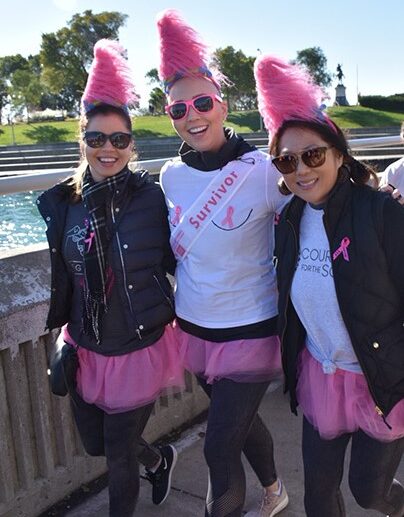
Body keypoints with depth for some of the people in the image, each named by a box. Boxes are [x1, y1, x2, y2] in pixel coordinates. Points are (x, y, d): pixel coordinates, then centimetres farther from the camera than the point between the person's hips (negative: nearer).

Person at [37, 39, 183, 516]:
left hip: (139, 351, -4)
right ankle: (160, 459, 53)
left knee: (119, 459, 11)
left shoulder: (151, 198, -16)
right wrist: (64, 341, 7)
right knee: (95, 445, 23)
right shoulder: (64, 204, -4)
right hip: (84, 351, 5)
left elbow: (175, 261, -4)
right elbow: (63, 281, 4)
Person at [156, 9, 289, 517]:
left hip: (250, 332, -5)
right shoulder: (171, 176, -3)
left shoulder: (262, 171, -18)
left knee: (219, 447, -1)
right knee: (239, 421, 24)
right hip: (194, 328, 6)